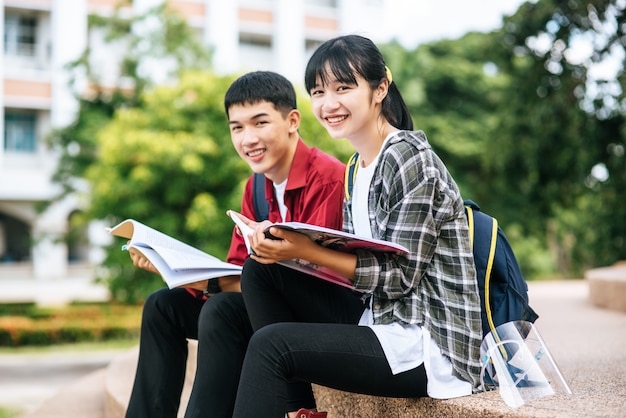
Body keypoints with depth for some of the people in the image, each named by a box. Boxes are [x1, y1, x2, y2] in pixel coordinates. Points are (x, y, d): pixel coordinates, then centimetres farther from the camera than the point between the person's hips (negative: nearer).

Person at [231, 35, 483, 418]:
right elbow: (356, 257, 10)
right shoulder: (361, 166, 12)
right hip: (380, 319, 9)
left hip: (428, 343, -9)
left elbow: (401, 275, -19)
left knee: (270, 343, -21)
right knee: (260, 269, 2)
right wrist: (284, 245, -6)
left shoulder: (409, 158, -15)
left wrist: (308, 251, -23)